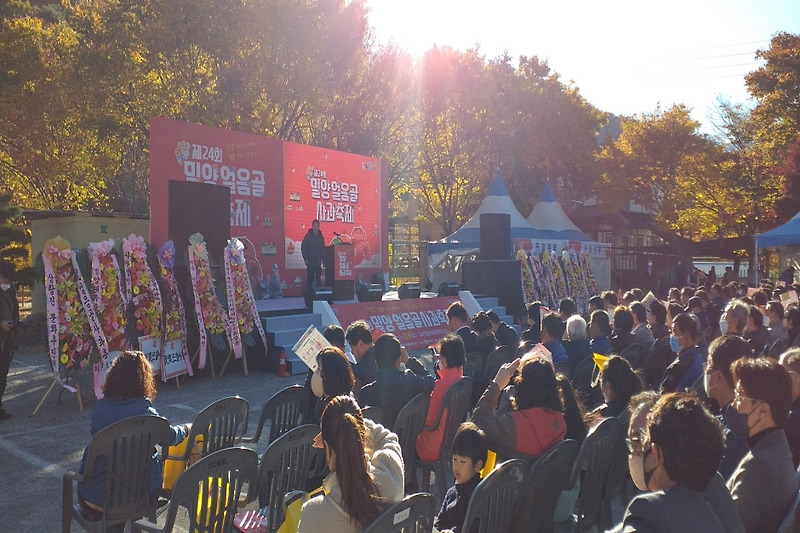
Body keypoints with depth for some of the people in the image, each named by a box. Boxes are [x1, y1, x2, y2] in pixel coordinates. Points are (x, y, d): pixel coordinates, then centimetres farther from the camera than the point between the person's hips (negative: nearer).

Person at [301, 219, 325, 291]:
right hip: (310, 261, -3)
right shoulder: (308, 236, -2)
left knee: (319, 277, 3)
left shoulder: (321, 237, 7)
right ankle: (309, 290, 3)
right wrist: (305, 258, -7)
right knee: (310, 277, -2)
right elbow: (303, 248, -1)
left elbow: (323, 248, 12)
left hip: (318, 261, 3)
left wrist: (322, 258, 1)